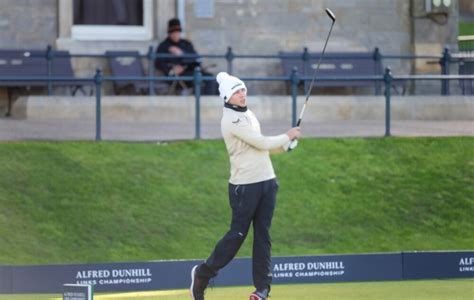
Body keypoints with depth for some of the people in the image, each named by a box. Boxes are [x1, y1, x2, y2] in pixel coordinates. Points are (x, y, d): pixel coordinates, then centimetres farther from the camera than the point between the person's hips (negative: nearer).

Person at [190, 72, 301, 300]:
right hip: (244, 185, -8)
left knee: (263, 234, 5)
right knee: (238, 233, -3)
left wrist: (285, 144, 5)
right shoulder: (231, 120, -15)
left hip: (267, 181, 8)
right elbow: (261, 143, -19)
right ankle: (203, 273, 14)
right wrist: (288, 136, -5)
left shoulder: (248, 114, 14)